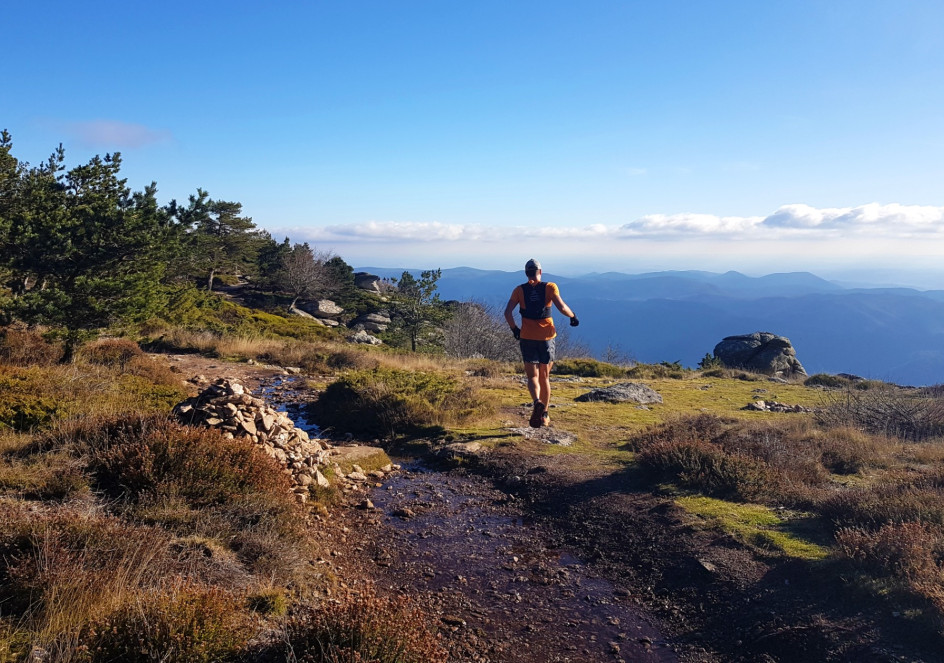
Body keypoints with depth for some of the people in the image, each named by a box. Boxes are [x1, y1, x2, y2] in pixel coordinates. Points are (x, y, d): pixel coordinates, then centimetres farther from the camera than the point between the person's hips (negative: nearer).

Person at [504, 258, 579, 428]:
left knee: (533, 376, 4)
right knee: (545, 377, 13)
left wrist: (514, 329, 7)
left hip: (527, 337, 0)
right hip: (546, 337, 0)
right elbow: (562, 307, -16)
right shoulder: (550, 287, -2)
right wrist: (573, 317, 3)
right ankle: (544, 416, 17)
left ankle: (537, 403, -26)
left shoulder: (519, 290, 1)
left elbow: (507, 313, -8)